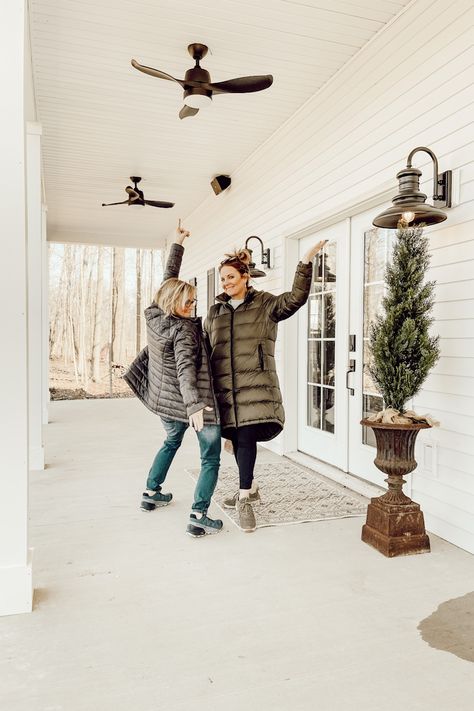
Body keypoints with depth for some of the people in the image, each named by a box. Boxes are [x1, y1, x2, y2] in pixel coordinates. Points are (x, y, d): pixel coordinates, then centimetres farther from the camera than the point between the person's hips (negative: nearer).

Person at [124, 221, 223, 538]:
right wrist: (193, 405, -43)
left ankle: (152, 493, 40)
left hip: (164, 399, 8)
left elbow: (169, 276, 10)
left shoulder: (156, 314, -1)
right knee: (211, 458, 2)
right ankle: (199, 517, -6)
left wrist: (178, 244, 16)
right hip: (187, 402, -8)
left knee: (171, 442, 32)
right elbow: (185, 368, -33)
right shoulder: (183, 330, -21)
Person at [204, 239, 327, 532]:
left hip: (256, 385, -4)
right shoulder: (215, 312, 17)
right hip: (226, 388, 4)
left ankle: (244, 499, 0)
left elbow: (296, 298, -9)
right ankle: (250, 488, 30)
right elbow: (206, 350, 20)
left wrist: (306, 262, -16)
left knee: (246, 437, -11)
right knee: (238, 439, 10)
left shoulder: (265, 304, 5)